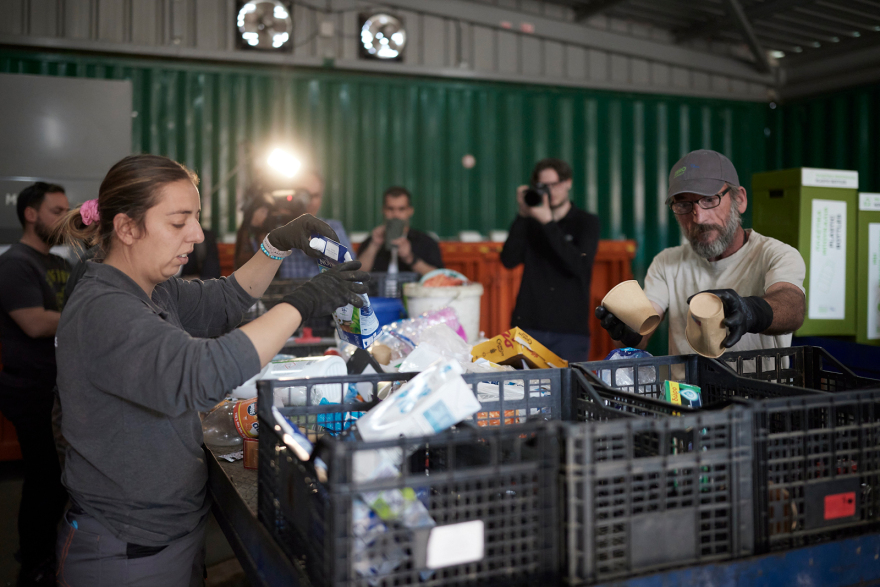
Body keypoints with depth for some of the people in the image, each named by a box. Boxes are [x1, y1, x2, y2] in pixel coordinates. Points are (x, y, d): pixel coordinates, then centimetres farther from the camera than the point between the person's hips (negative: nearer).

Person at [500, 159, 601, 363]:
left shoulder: (586, 222, 5)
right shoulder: (530, 222, 10)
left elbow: (580, 265, -13)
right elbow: (509, 261, -3)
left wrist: (548, 222, -16)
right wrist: (522, 216, -9)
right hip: (528, 326, 2)